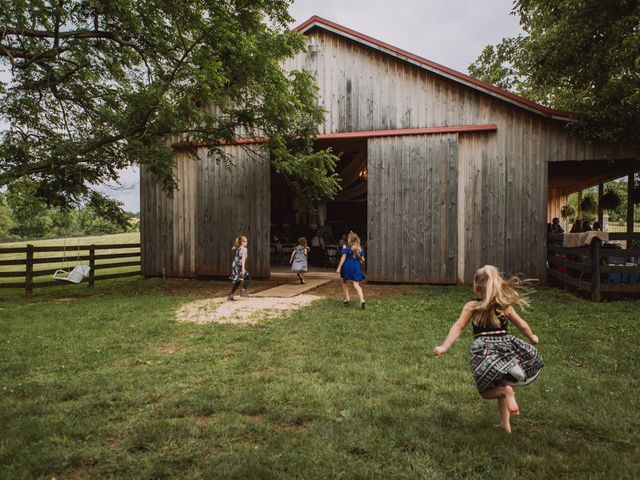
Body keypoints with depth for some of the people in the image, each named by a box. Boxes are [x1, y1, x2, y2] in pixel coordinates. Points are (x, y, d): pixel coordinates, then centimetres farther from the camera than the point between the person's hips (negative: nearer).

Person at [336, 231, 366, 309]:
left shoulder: (346, 247, -5)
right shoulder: (360, 248, 7)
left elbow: (343, 257, -11)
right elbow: (362, 259, 9)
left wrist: (339, 267, -10)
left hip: (347, 266, -3)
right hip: (356, 266, 3)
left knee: (344, 282, 21)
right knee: (356, 284, -2)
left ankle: (347, 298, 17)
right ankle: (362, 300, -21)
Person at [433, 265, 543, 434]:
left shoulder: (472, 306, -1)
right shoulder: (505, 305, 7)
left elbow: (458, 327, -10)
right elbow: (522, 325, 16)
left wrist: (444, 346, -13)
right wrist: (532, 338, 35)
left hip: (484, 349, -3)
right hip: (504, 347, 3)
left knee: (486, 391, 13)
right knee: (500, 385, 24)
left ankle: (506, 390, -18)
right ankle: (505, 423, 13)